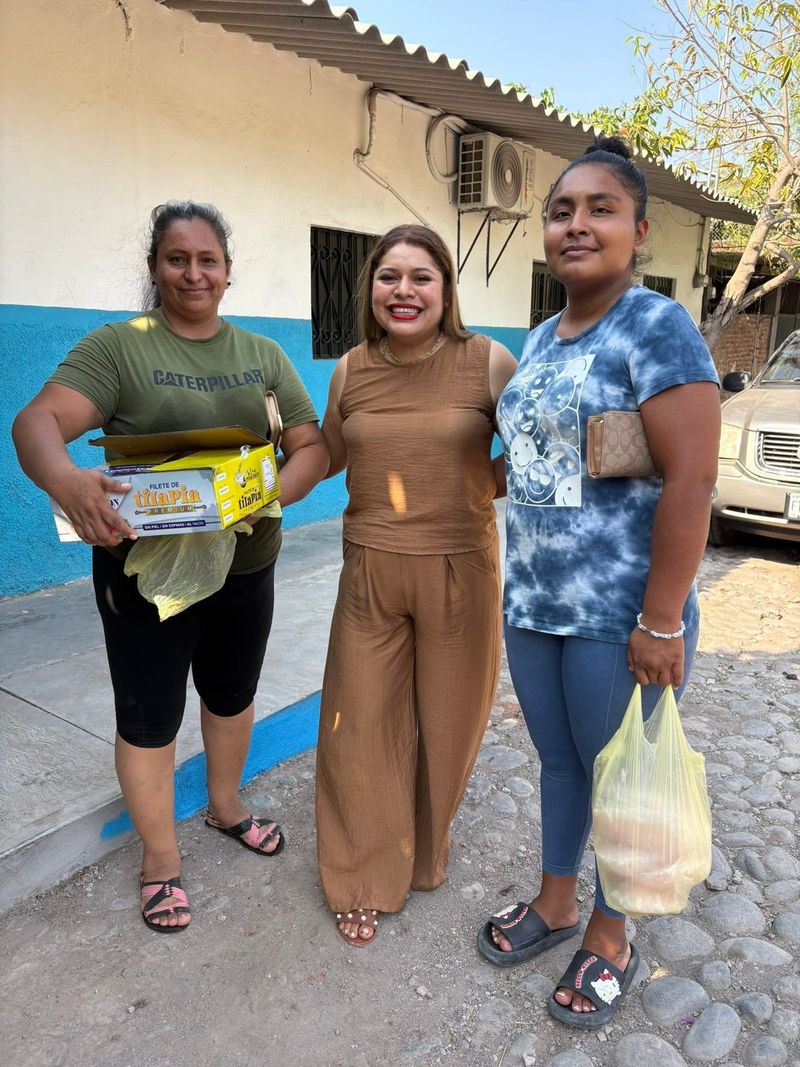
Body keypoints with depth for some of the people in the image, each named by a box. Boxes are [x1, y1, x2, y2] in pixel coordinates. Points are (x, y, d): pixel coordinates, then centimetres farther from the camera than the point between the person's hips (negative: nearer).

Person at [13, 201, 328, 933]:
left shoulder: (263, 355, 4)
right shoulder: (117, 347, -8)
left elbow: (311, 446, 1)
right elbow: (39, 419, -21)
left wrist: (276, 491, -21)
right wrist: (65, 481, -44)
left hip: (247, 569, 4)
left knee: (233, 693, 21)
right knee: (149, 715, 8)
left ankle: (226, 805, 46)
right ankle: (161, 858, 30)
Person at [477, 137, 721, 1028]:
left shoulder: (656, 328, -12)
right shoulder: (541, 339, 10)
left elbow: (690, 479, -18)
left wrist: (661, 624, -20)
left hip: (618, 618, -6)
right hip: (532, 606, 7)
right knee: (557, 760, 21)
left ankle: (610, 939, 36)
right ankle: (554, 902, 43)